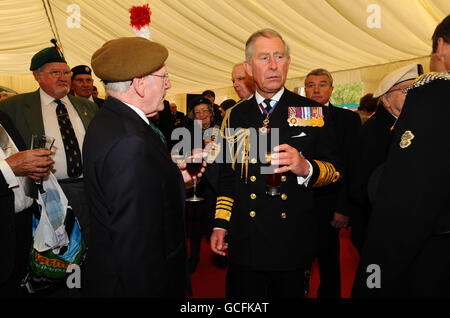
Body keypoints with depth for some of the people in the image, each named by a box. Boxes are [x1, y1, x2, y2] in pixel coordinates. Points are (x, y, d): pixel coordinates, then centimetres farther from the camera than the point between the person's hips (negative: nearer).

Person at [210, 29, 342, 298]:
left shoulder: (314, 112, 0)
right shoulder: (236, 116, 6)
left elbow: (335, 170, -1)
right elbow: (228, 175, 11)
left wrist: (307, 168, -22)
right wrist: (220, 224, 6)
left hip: (293, 244, -1)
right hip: (245, 244, 2)